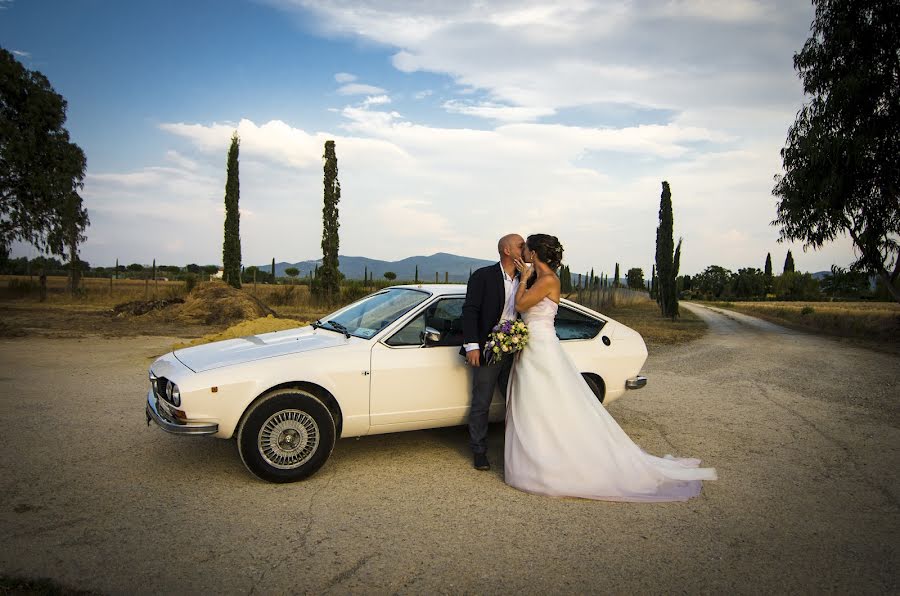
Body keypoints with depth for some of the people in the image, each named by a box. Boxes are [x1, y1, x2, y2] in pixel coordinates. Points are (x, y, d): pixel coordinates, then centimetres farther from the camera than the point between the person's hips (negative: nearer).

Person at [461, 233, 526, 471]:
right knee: (481, 405, 7)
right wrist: (471, 346, -19)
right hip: (487, 351, -5)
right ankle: (479, 451, 22)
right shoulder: (483, 276, -9)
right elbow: (470, 311, -12)